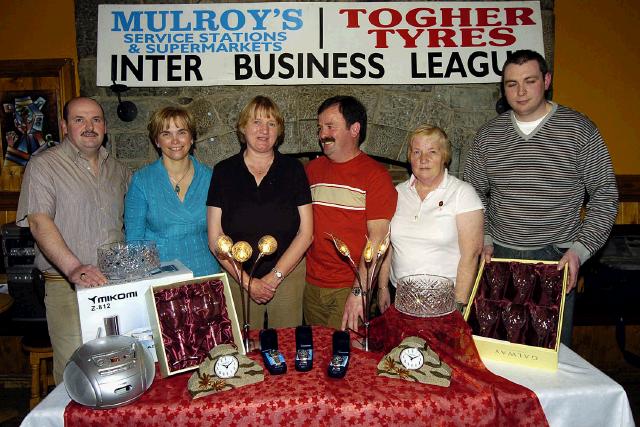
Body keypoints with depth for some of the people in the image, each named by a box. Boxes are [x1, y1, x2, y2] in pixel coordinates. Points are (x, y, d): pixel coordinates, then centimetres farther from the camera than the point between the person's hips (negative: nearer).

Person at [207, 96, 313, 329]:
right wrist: (248, 281, -8)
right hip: (238, 277, 0)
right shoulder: (224, 171, -1)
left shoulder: (293, 169, -1)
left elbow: (305, 233, -3)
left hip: (289, 276, 0)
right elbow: (215, 238, -2)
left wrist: (274, 276, -9)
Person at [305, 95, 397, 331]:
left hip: (350, 288, -5)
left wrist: (359, 291, -19)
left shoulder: (375, 174, -8)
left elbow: (377, 237, -14)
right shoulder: (312, 168, 8)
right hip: (311, 285, 5)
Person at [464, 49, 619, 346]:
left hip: (556, 258, -2)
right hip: (499, 255, 2)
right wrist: (484, 240, -1)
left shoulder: (579, 129, -4)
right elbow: (474, 194, 11)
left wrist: (580, 249, -11)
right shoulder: (488, 135, 4)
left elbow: (605, 195, -2)